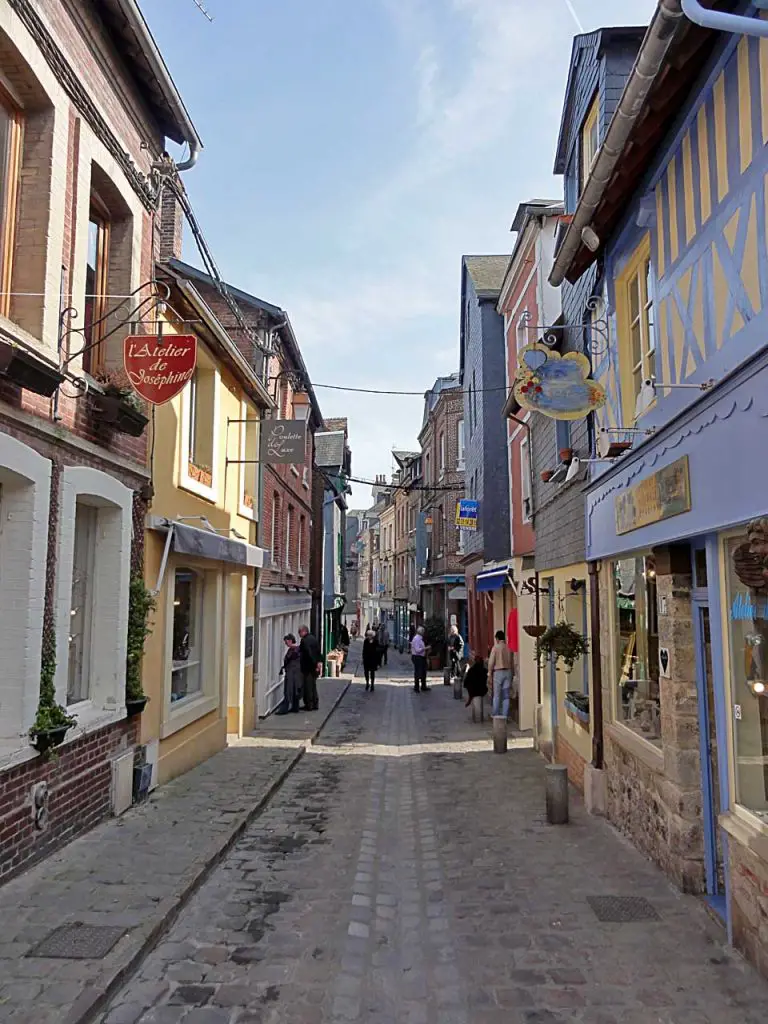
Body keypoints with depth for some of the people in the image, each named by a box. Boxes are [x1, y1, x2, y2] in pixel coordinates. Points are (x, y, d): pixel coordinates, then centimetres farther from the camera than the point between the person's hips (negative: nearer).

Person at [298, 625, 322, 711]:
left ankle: (309, 705, 4)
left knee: (308, 687, 0)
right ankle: (315, 704, 19)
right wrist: (319, 661, 9)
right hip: (315, 667, 8)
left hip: (308, 667, -8)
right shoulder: (314, 638, 11)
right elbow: (318, 651, 12)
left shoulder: (304, 640, -16)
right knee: (313, 686, 16)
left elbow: (309, 653, -23)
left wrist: (315, 664, -19)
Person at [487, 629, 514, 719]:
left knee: (497, 695, 3)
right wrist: (511, 673, 17)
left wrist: (489, 675, -3)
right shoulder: (509, 648, 5)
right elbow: (512, 663, 9)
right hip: (508, 671, 4)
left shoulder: (496, 647, -8)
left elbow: (491, 662, -9)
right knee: (506, 695, 7)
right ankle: (505, 714, 6)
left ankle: (496, 714, 5)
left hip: (498, 672, -4)